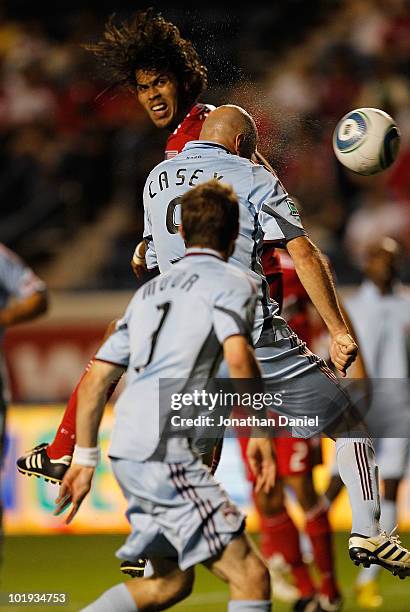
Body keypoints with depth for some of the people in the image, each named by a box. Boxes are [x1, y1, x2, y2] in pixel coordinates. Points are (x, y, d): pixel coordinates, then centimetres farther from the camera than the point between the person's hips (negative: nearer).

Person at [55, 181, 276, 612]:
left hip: (127, 453, 8)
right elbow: (238, 357, -19)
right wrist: (259, 432, -10)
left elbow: (96, 379, 22)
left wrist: (85, 458, 27)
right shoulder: (231, 282, 1)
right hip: (164, 453, -8)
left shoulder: (152, 290, 23)